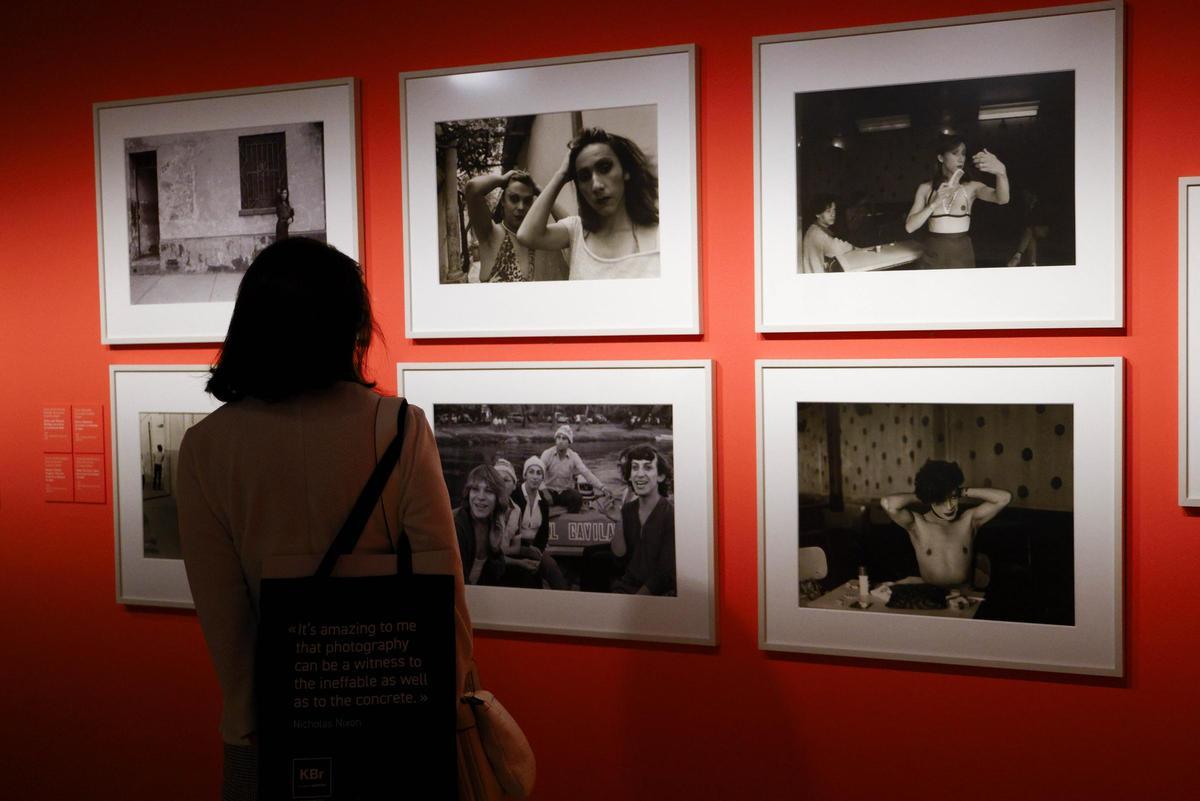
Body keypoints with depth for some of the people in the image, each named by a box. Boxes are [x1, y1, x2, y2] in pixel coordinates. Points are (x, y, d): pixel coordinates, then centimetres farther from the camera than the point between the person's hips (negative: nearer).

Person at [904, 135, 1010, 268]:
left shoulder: (971, 187, -3)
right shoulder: (926, 189, 1)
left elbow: (1002, 199, -22)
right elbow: (909, 227, -6)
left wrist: (1001, 172, -41)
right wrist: (934, 204, -18)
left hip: (962, 256, 0)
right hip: (934, 257, 1)